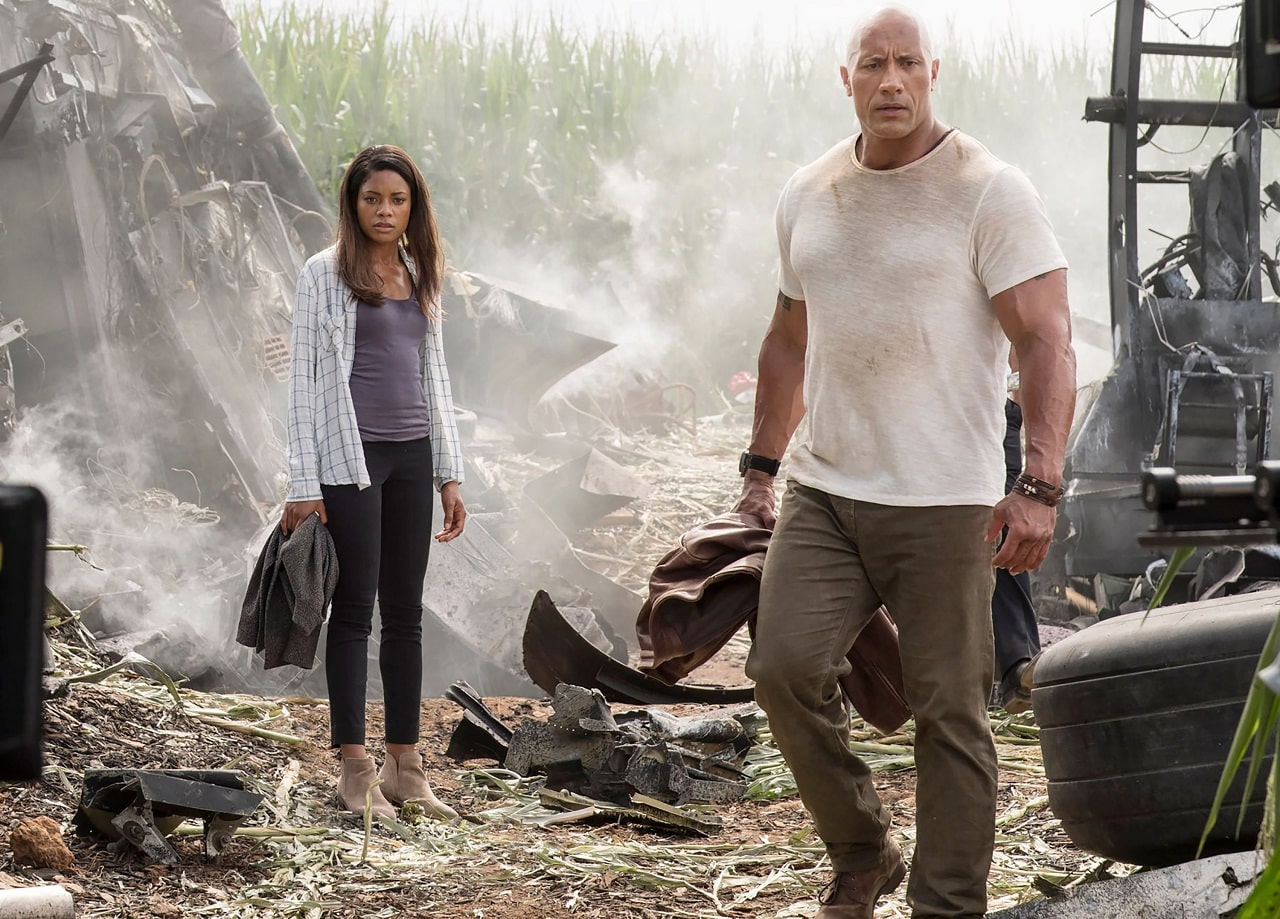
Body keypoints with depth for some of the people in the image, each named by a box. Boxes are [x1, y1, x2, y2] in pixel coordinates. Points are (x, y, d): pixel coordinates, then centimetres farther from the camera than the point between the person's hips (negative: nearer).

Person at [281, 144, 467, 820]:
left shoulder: (419, 276, 13)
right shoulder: (325, 274, -3)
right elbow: (304, 377, -6)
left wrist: (449, 474, 13)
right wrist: (304, 485, -12)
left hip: (411, 455, 6)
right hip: (351, 455, -5)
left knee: (405, 613, 7)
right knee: (355, 609, -3)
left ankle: (404, 765, 12)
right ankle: (355, 771, 2)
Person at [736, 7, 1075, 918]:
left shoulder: (989, 192, -6)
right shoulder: (808, 195, 12)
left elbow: (1048, 342, -12)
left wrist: (1039, 485, -21)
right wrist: (761, 466, 20)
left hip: (941, 502, -5)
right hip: (822, 492, 5)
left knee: (951, 708, -1)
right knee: (785, 666, -8)